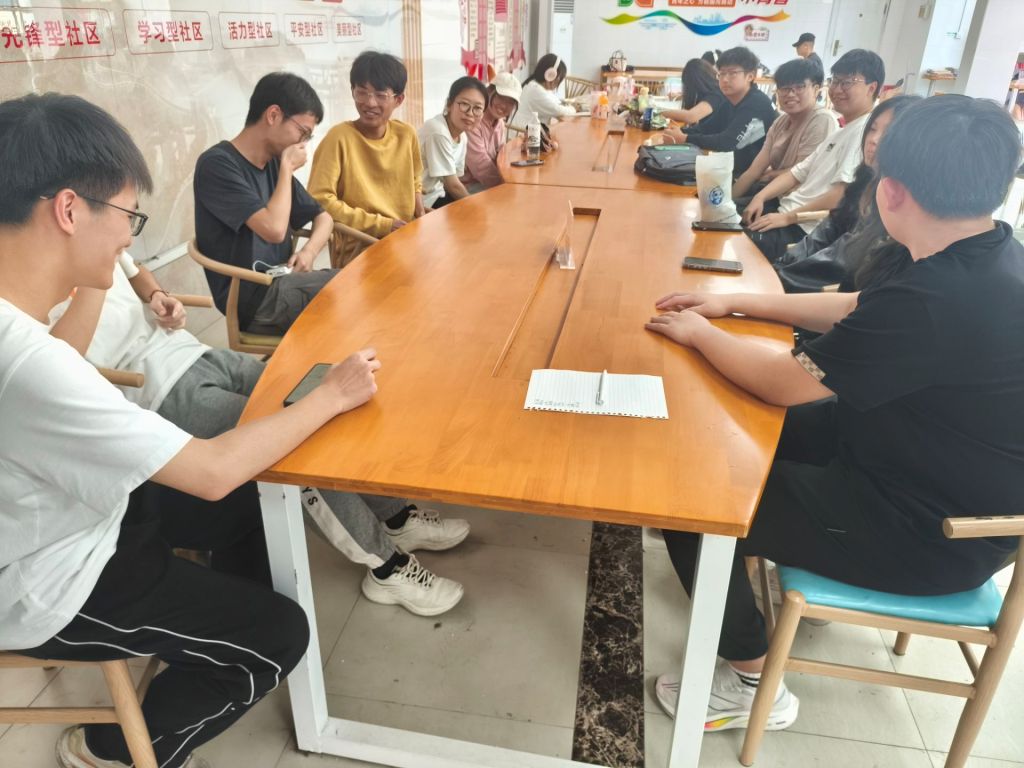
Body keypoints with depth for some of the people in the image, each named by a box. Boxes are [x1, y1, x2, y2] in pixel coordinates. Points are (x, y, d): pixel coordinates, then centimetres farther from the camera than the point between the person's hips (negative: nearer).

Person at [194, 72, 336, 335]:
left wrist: (309, 251, -5)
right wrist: (287, 168, -10)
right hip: (250, 298, -7)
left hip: (282, 282, 7)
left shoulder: (274, 163, 11)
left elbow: (323, 217, 17)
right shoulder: (217, 164, -13)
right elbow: (274, 229, -24)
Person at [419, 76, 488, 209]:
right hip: (424, 202, -8)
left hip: (438, 194, 8)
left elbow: (455, 181, 6)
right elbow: (453, 186, -19)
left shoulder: (462, 137, 2)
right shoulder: (438, 132, -23)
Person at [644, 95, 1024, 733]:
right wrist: (735, 303, 8)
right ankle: (806, 565, 37)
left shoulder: (938, 301, -34)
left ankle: (752, 680, 11)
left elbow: (782, 383, -24)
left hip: (932, 538, -9)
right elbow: (859, 311, 10)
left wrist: (701, 333, -6)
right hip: (944, 476, 9)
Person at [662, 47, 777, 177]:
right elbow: (709, 129, 0)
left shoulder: (757, 104, -21)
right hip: (741, 169, 7)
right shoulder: (731, 101, 7)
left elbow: (727, 142, -28)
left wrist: (684, 139, -27)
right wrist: (679, 132, -17)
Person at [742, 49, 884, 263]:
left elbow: (842, 195, -23)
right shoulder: (842, 132, 20)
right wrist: (760, 197, 1)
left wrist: (788, 217, -18)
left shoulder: (867, 131, -13)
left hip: (808, 230, -10)